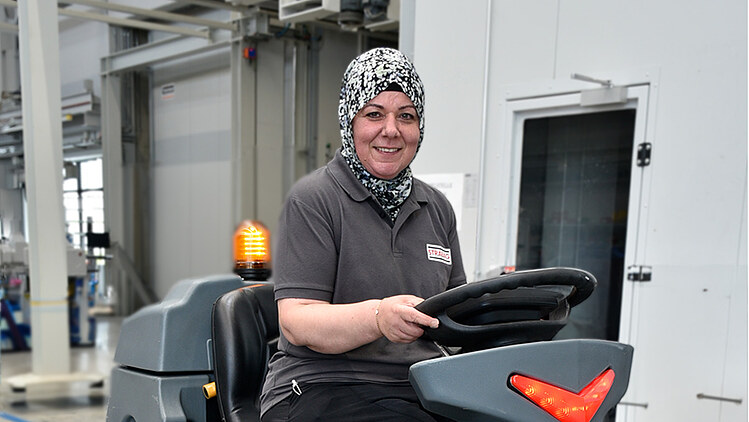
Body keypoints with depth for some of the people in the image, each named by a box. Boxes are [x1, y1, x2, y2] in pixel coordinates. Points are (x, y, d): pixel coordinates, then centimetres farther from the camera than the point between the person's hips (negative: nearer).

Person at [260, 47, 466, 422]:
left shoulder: (437, 208, 16)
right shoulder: (312, 199, -4)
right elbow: (295, 322, -12)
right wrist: (378, 317, -30)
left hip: (421, 388, 6)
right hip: (321, 388, -5)